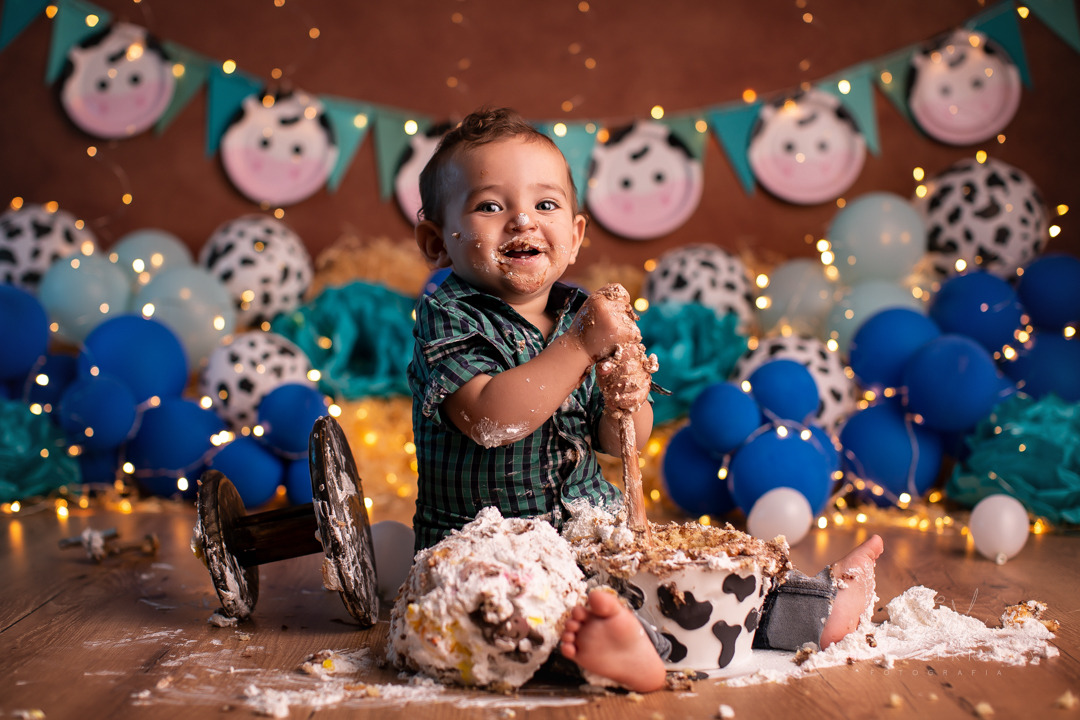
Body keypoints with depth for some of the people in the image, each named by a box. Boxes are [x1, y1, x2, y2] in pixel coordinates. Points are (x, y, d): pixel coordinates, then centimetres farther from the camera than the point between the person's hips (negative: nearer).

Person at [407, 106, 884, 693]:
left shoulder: (582, 311, 6)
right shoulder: (447, 316, -10)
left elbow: (617, 444, 8)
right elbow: (489, 421, -28)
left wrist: (627, 404, -16)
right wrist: (580, 345, -29)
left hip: (592, 520, 7)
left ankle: (811, 608, 12)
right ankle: (628, 647, -59)